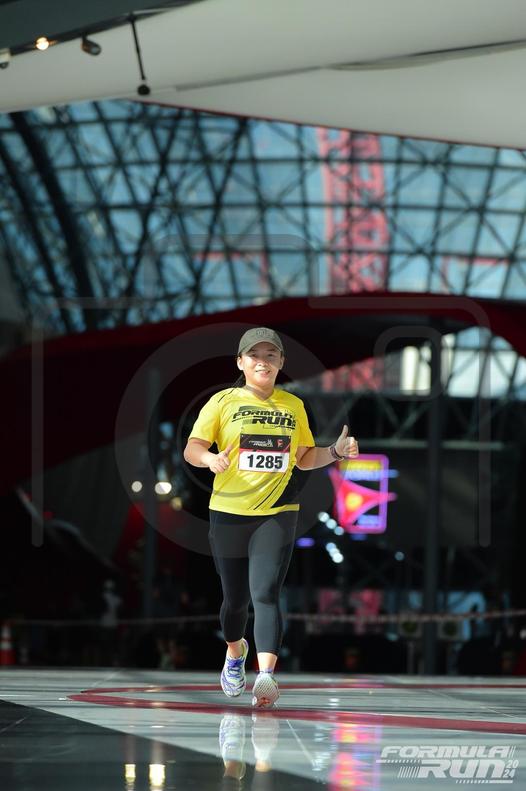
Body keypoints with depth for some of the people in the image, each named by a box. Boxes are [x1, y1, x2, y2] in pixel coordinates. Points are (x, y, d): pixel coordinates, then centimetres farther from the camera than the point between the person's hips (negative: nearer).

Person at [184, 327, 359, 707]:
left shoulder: (294, 406, 11)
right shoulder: (223, 402, 3)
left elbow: (303, 458, 20)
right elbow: (192, 448, -2)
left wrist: (336, 451, 2)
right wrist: (211, 458, -24)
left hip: (277, 512, 0)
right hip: (228, 511, 0)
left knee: (265, 592, -17)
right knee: (235, 598, 11)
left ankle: (266, 675, -29)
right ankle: (235, 654, 42)